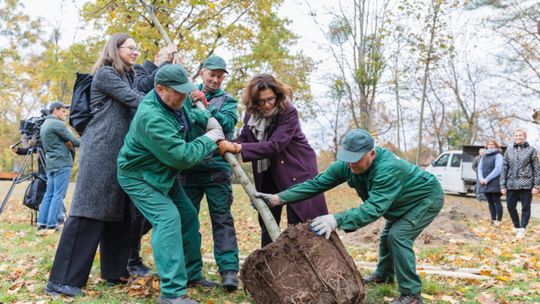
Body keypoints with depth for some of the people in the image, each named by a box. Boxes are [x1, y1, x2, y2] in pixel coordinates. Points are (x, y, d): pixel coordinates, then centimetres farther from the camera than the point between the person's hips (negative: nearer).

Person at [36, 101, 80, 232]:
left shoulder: (44, 124, 19)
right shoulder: (57, 124, -10)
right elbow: (74, 141, -11)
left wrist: (67, 143, 3)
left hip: (50, 164, 9)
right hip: (62, 164, -9)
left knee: (49, 194, 11)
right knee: (58, 195, -7)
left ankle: (42, 223, 12)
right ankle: (52, 224, -7)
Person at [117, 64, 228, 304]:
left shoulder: (173, 102, -6)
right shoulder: (152, 118, -35)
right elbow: (182, 156, -32)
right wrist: (208, 140, -19)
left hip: (162, 173, 10)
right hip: (138, 176, -10)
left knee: (188, 216, 11)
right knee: (168, 218, -24)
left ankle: (192, 275, 26)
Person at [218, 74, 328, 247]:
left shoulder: (288, 112, -21)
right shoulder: (251, 113, -3)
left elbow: (275, 145, -31)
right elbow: (244, 139, 1)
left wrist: (238, 148, -37)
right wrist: (227, 145, -21)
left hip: (297, 171, -5)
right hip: (268, 174, 6)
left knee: (300, 224, -5)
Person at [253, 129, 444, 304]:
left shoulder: (389, 169, -43)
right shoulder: (347, 165, -20)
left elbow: (374, 208, -52)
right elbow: (316, 183, -22)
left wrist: (337, 220, -65)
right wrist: (278, 198, -31)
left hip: (428, 197, -8)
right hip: (404, 203, 8)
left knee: (399, 236, -22)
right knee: (388, 236, 20)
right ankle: (383, 275, 45)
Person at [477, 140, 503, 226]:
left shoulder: (498, 155, -2)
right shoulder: (484, 156, 17)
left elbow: (498, 169, -13)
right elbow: (479, 168, 11)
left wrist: (487, 179, -17)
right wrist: (481, 178, -7)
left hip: (495, 183, -6)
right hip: (485, 183, 6)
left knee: (497, 201, -4)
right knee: (490, 202, 9)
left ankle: (498, 220, 0)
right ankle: (493, 219, 15)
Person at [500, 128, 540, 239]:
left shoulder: (531, 150, 2)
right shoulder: (509, 150, 9)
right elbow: (504, 168, 9)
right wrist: (503, 185, 3)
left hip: (526, 184, -3)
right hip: (511, 184, 3)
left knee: (525, 208, -1)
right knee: (510, 207, 6)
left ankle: (522, 229, 2)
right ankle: (516, 227, 23)